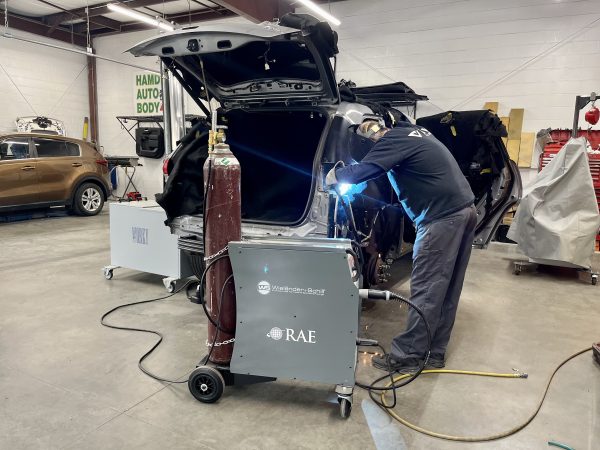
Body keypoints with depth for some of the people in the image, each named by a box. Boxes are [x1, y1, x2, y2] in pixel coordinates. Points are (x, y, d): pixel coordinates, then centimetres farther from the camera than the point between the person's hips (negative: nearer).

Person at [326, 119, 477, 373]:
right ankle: (434, 353, 21)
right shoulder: (415, 132, 19)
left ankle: (406, 356, 4)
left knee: (426, 290, -5)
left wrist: (333, 176, 3)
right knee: (446, 290, 12)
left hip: (443, 216, -10)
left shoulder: (394, 140, -9)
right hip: (464, 210, 10)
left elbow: (364, 170, -15)